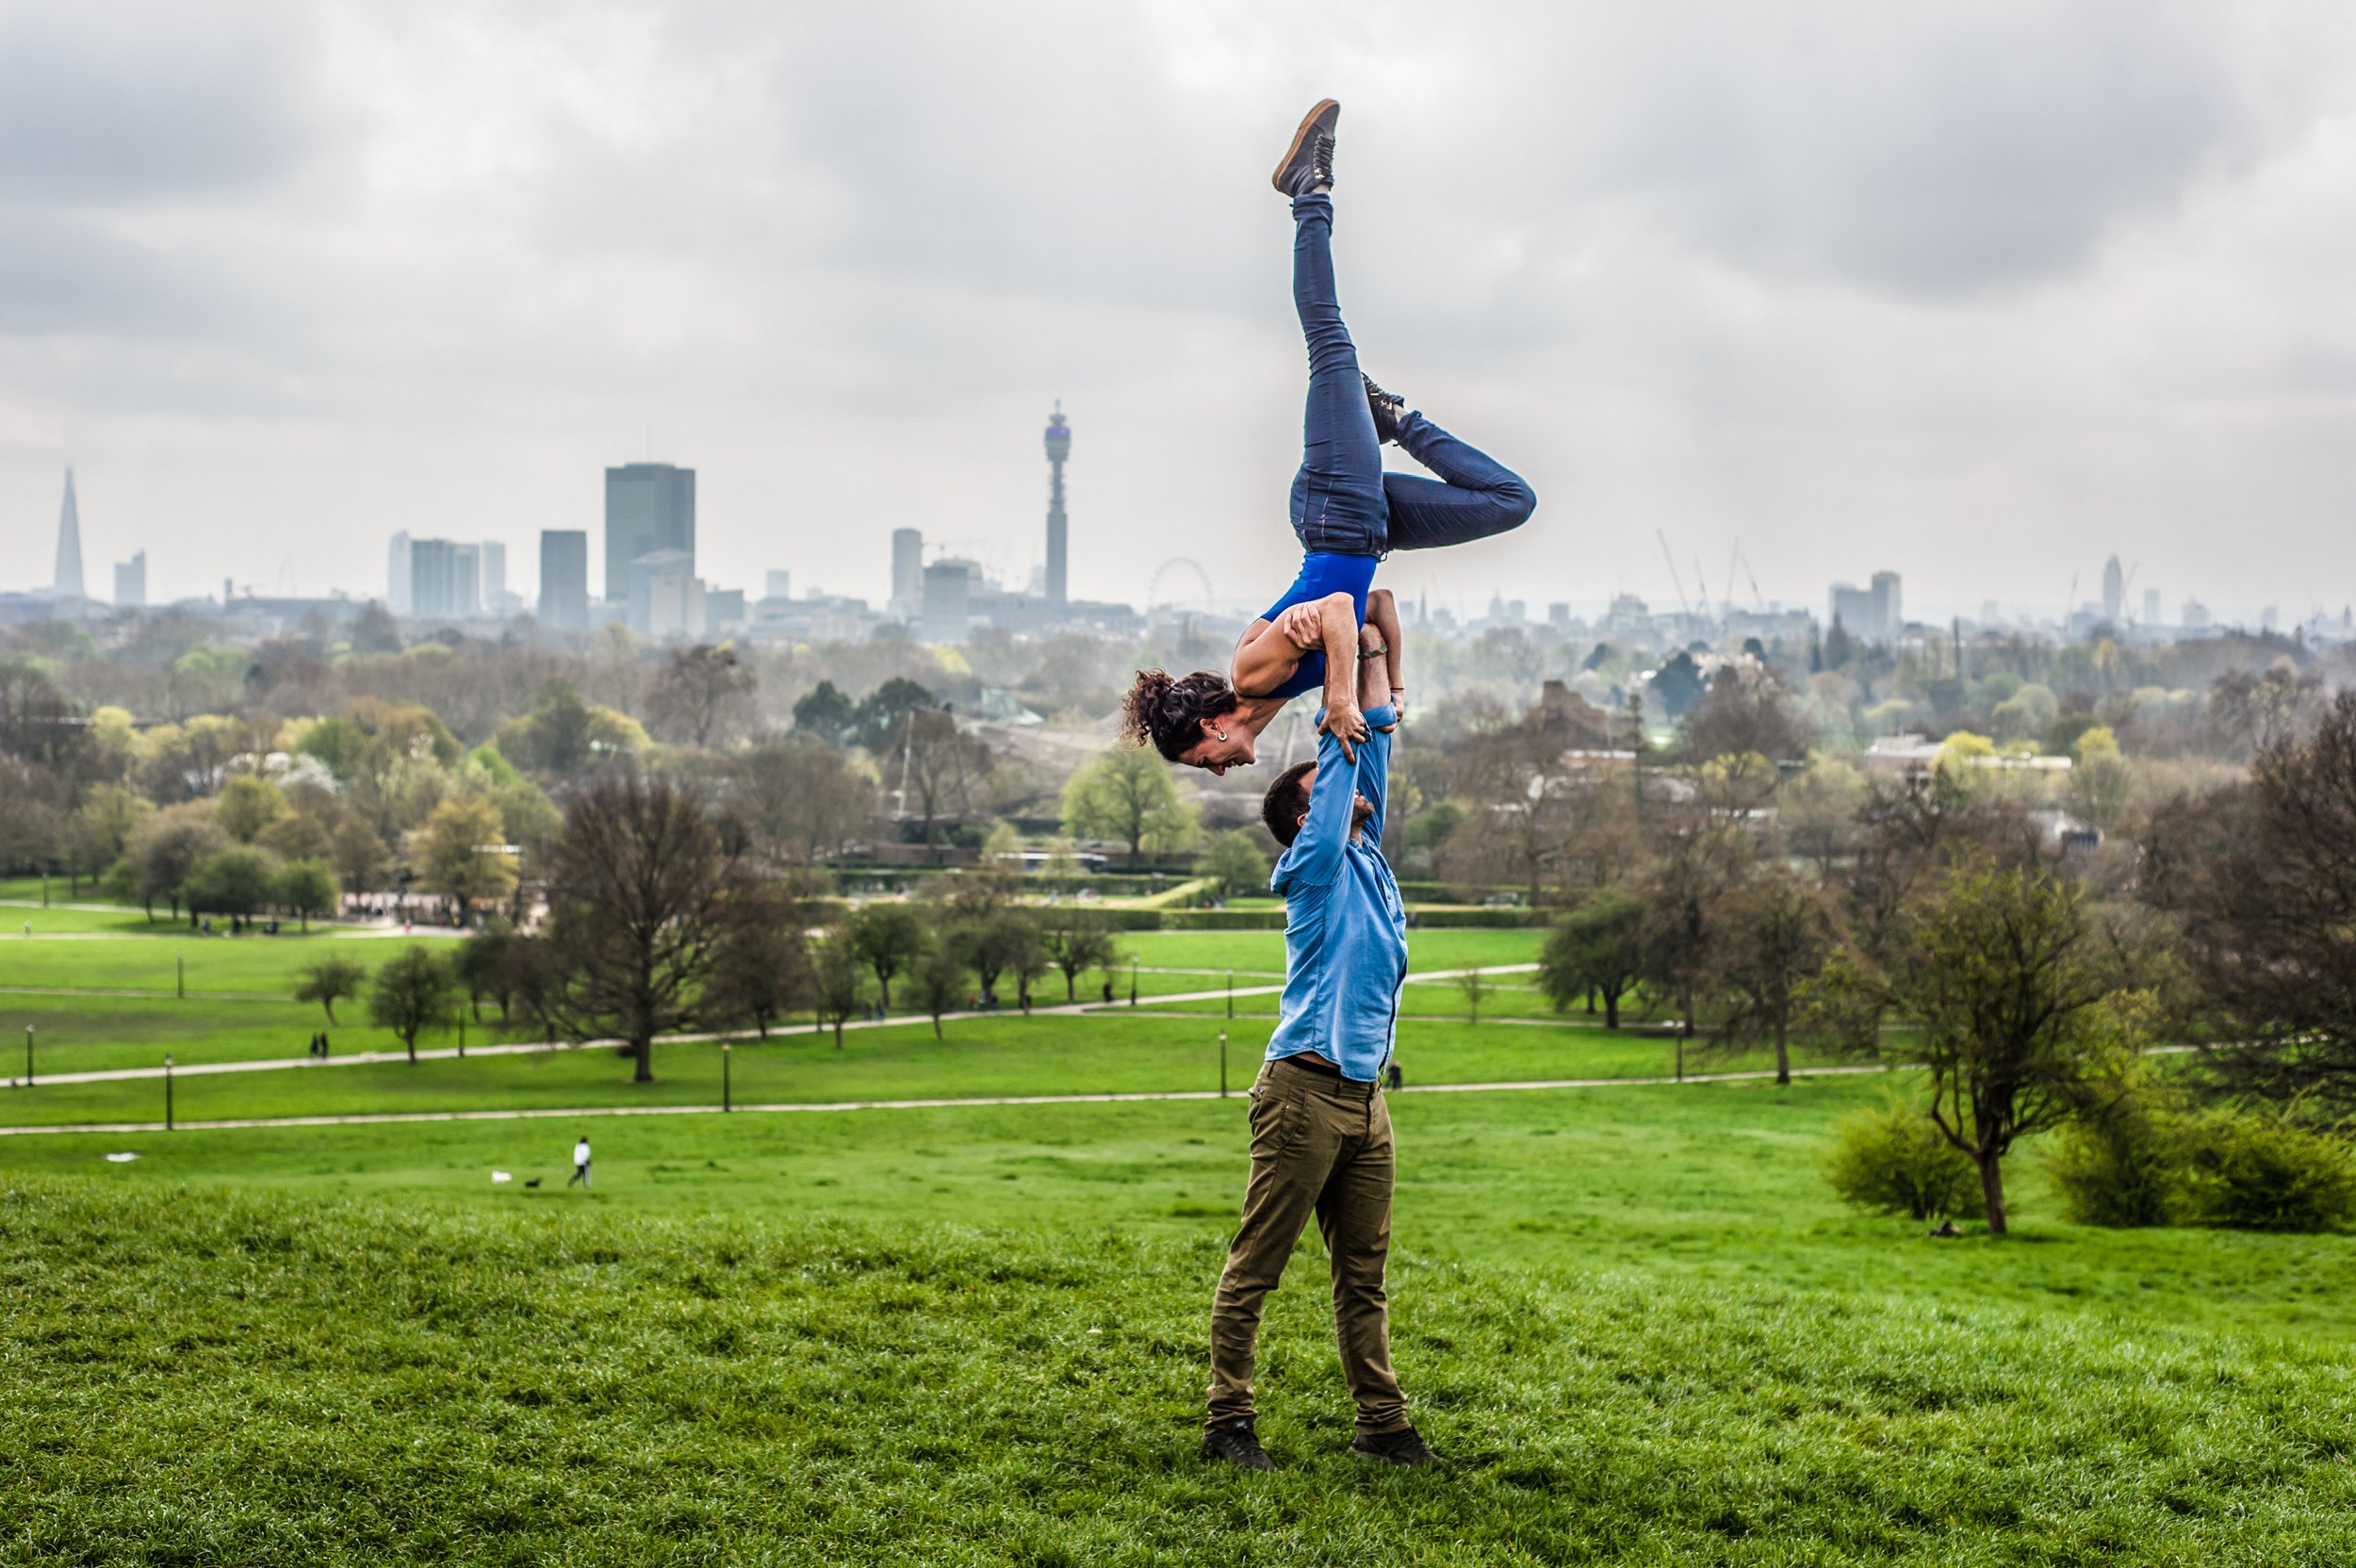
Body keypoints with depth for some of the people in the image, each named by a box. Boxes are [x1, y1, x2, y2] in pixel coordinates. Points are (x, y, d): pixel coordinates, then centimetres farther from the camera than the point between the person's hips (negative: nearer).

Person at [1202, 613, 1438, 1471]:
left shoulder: (1368, 858, 19)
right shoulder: (1314, 863, -1)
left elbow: (1372, 744, 20)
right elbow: (1341, 754, -6)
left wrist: (1376, 648, 20)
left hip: (1364, 1096, 8)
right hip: (1306, 1091, -8)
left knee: (1364, 1275, 9)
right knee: (1254, 1269, -4)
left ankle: (1382, 1424, 11)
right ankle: (1228, 1422, -2)